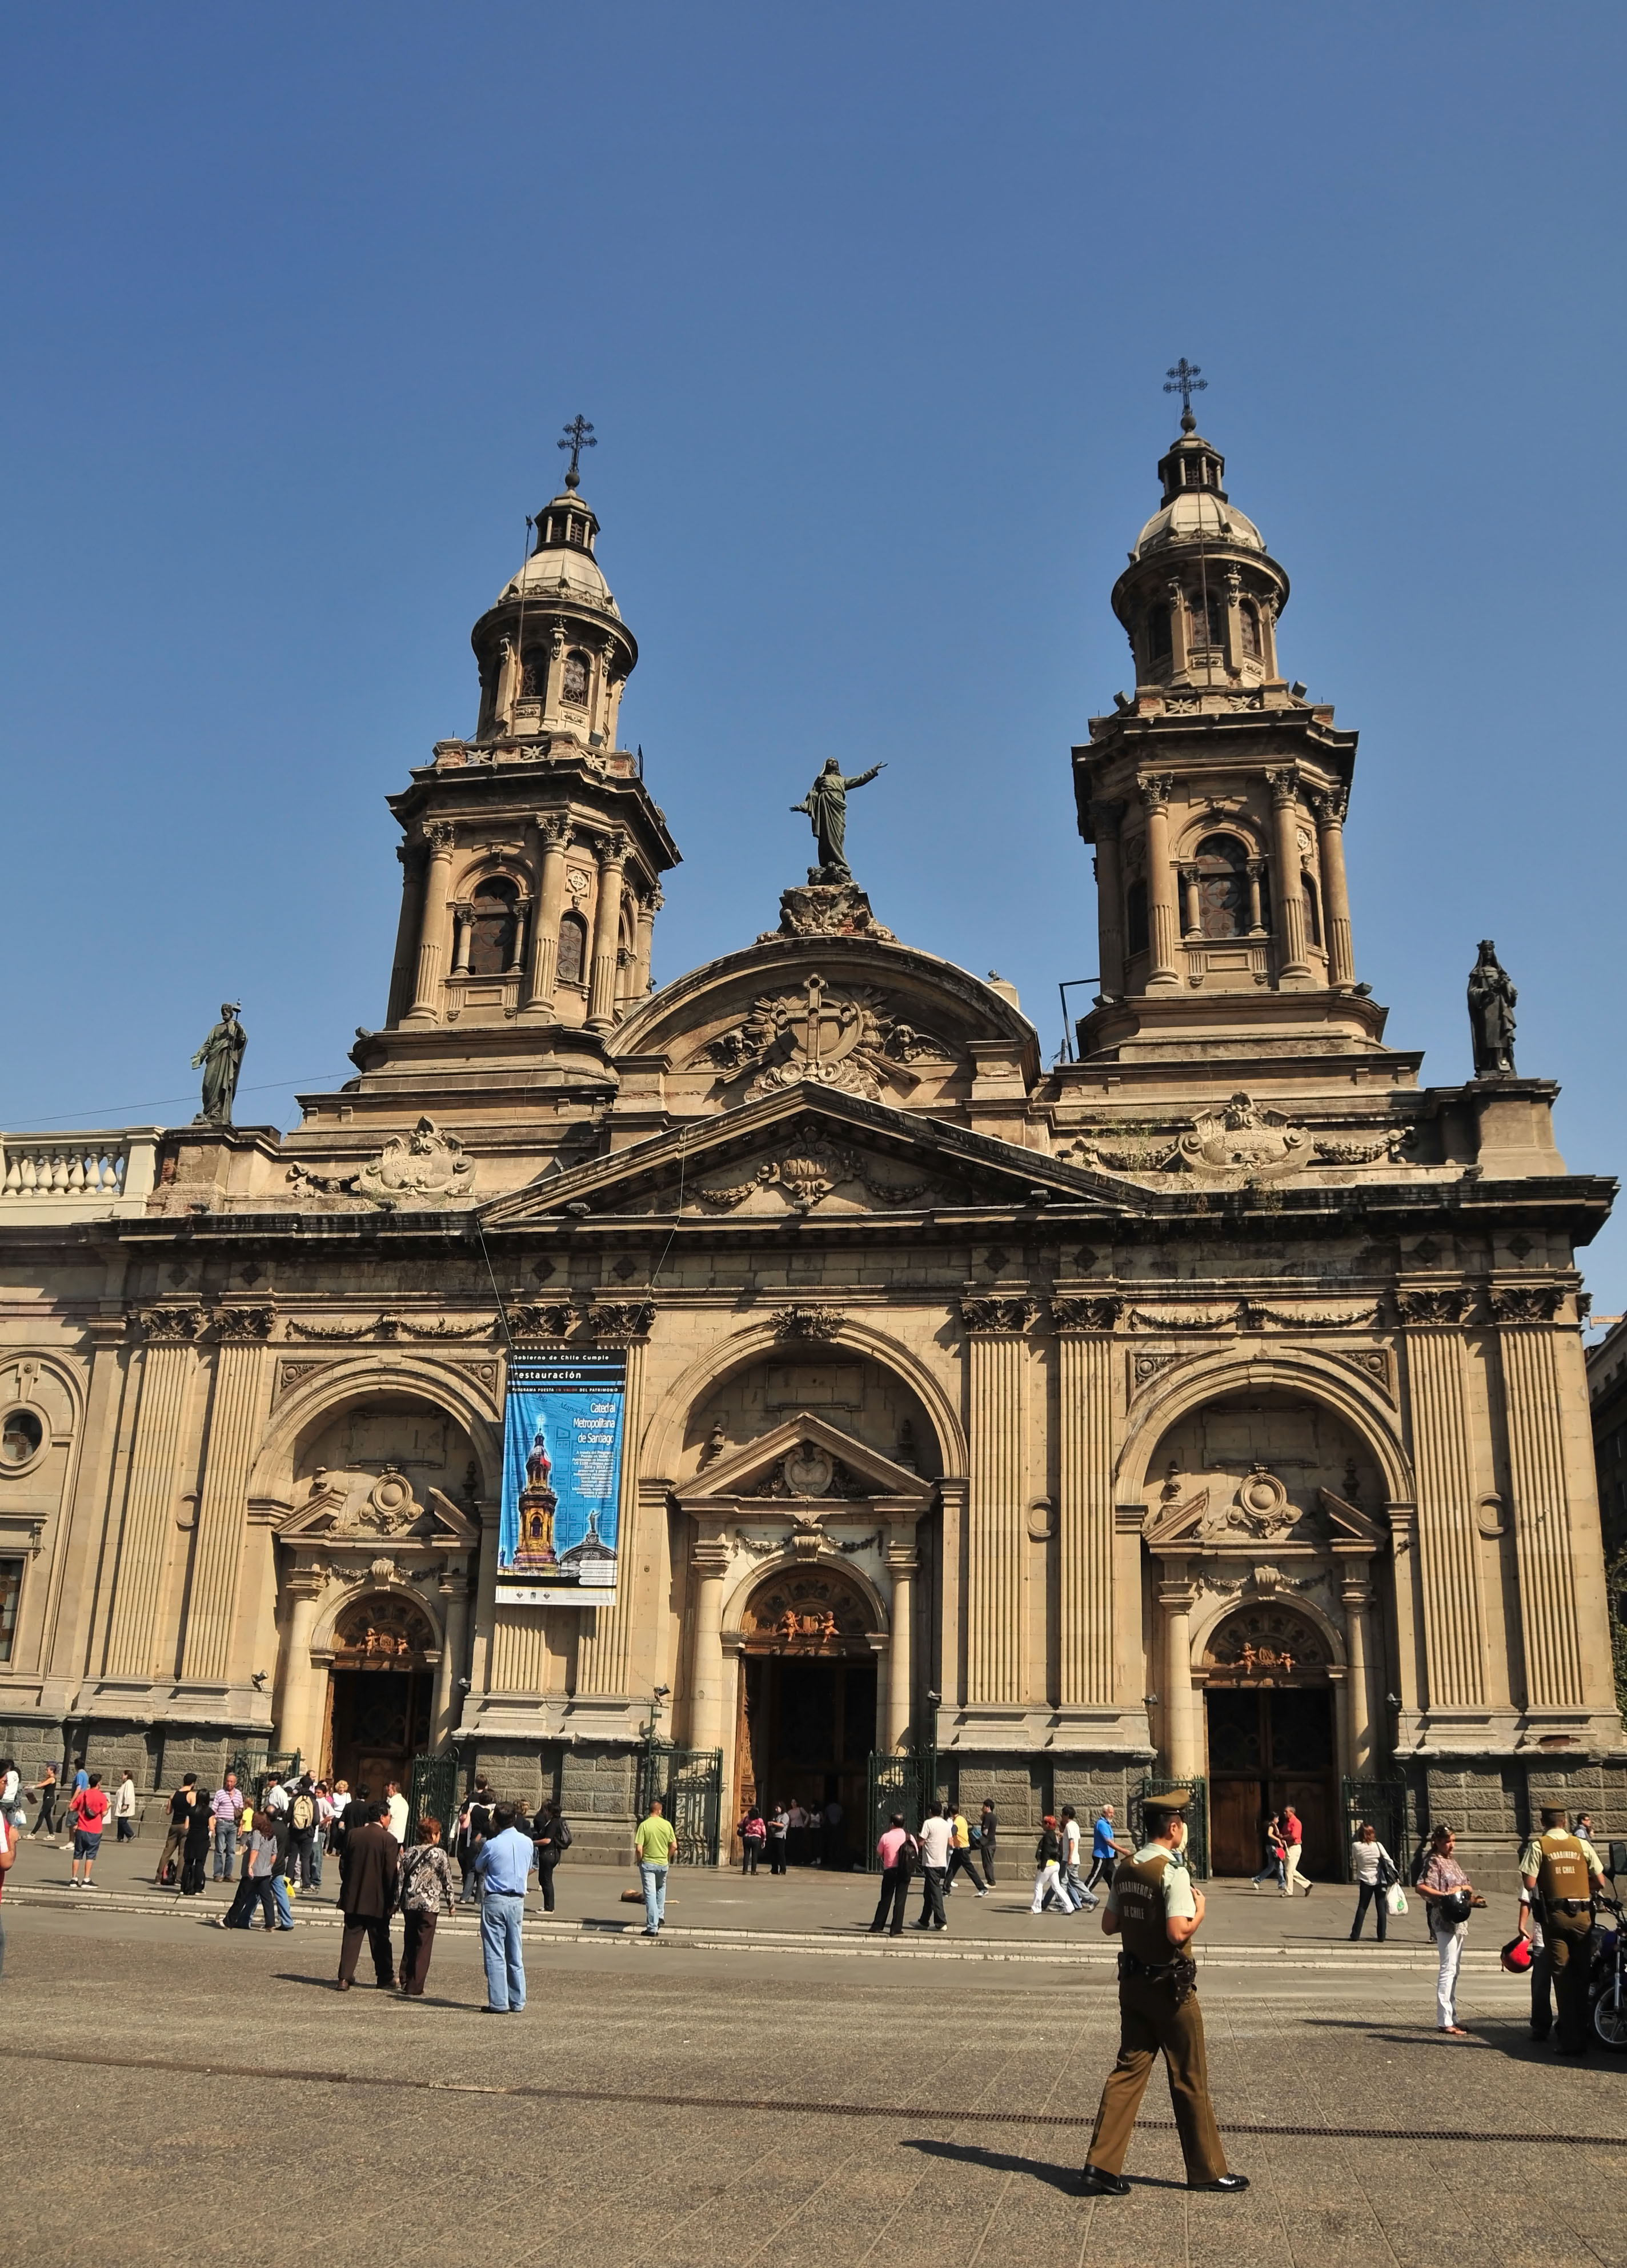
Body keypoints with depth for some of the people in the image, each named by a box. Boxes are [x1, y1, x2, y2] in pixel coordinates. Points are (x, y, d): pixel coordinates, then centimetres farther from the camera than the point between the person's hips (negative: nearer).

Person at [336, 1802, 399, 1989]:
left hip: (353, 1898, 3)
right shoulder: (388, 1839, -13)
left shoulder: (353, 1835, 0)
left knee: (351, 1937, 8)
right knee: (380, 1940, 9)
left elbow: (343, 1865, 5)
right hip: (378, 1900, -3)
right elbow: (391, 1872, -12)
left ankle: (345, 1978, 2)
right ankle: (385, 1978, 19)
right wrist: (391, 1899, -1)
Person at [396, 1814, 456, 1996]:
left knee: (409, 1944, 18)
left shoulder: (409, 1852, 5)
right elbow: (447, 1880, -2)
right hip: (429, 1905, -5)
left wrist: (398, 1900, 13)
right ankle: (414, 1988, -3)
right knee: (423, 1947, 0)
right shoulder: (439, 1854, -6)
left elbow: (401, 1877, 5)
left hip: (409, 1904, 5)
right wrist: (451, 1903, 9)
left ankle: (406, 1981, 21)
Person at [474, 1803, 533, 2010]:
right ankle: (517, 2001, 16)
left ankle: (499, 2004, -2)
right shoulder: (527, 1842, 2)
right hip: (518, 1901, 5)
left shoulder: (492, 1845, -12)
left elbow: (478, 1868, 5)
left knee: (495, 1955, 0)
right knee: (515, 1955, 12)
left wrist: (480, 1849, 22)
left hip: (495, 1901, -5)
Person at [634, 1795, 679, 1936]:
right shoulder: (667, 1825, -4)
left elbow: (639, 1848, -17)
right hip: (663, 1864, 3)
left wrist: (640, 1861, 1)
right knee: (661, 1888, 30)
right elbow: (674, 1846, -2)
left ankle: (652, 1927, -2)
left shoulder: (644, 1825, -13)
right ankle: (660, 1916, 28)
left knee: (650, 1894, 0)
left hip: (648, 1863, -3)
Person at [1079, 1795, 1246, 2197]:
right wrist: (1199, 1911, -9)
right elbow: (1178, 1932, -26)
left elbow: (1110, 1924, 10)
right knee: (1190, 2080, 8)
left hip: (1133, 1982, 7)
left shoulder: (1124, 1868, 5)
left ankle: (1101, 2166, 6)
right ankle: (1207, 2170, 21)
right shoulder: (1173, 1871, -18)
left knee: (1128, 2071, 9)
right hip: (1170, 1986, -6)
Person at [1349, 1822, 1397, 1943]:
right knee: (1381, 1908, 8)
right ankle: (1382, 1936, 7)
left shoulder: (1356, 1846, -6)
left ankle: (1355, 1935, 4)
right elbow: (1388, 1860, -2)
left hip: (1365, 1880, 0)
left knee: (1362, 1908, 8)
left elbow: (1354, 1864, 4)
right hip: (1380, 1880, 0)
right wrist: (1396, 1875, 7)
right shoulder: (1378, 1845, -5)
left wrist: (1356, 1876, 19)